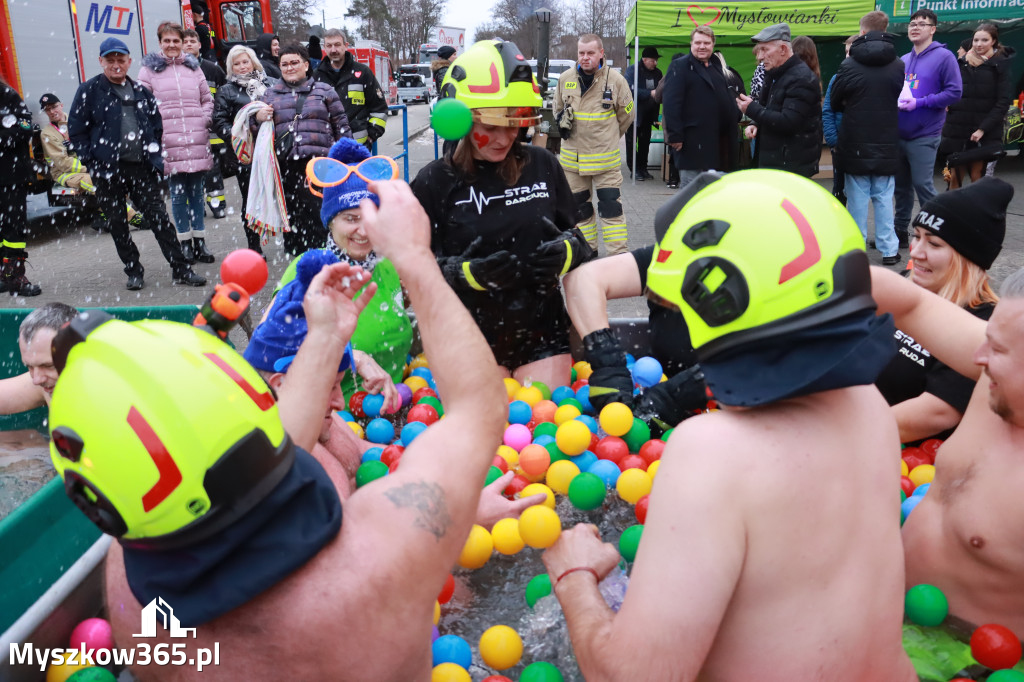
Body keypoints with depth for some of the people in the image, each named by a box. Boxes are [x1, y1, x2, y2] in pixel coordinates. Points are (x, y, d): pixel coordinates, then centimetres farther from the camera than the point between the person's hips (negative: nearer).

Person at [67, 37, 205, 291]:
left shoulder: (141, 91, 12)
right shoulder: (89, 90, 1)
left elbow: (156, 125, 20)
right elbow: (76, 130, 0)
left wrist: (154, 153, 9)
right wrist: (91, 160, -7)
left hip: (141, 166, 2)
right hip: (109, 169, -2)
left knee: (159, 216, 0)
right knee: (117, 222, 6)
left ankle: (180, 269, 3)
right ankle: (133, 270, 18)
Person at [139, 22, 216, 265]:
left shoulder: (193, 67, 15)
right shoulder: (149, 69, 6)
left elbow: (207, 99, 21)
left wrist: (205, 121, 6)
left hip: (196, 139, 2)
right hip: (168, 141, -2)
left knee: (196, 189, 6)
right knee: (177, 191, -2)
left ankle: (199, 240, 13)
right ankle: (185, 242, 6)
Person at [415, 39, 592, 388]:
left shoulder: (542, 165, 1)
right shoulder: (435, 182, -6)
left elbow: (573, 233, 12)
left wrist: (566, 253, -11)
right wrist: (465, 273, -21)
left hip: (542, 332, 2)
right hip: (473, 337, -2)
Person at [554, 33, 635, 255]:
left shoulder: (615, 79, -6)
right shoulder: (565, 78, 1)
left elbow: (626, 114, 6)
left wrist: (607, 137, 11)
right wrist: (563, 122, 2)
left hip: (606, 157, -3)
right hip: (572, 156, 4)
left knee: (611, 206, -4)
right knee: (579, 207, 12)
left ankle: (618, 256, 1)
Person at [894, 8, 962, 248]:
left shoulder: (944, 57, -5)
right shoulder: (903, 60, 12)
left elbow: (954, 92, -11)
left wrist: (919, 103, -19)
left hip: (924, 135, -6)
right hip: (898, 134, 6)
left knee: (922, 184, -7)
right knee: (901, 185, 11)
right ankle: (900, 233, 21)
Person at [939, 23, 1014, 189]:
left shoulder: (1000, 65, 2)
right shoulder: (961, 63, 12)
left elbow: (1003, 102, -6)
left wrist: (983, 129, -13)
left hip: (984, 133, -3)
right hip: (957, 130, 3)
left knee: (976, 176, -4)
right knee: (955, 177, 0)